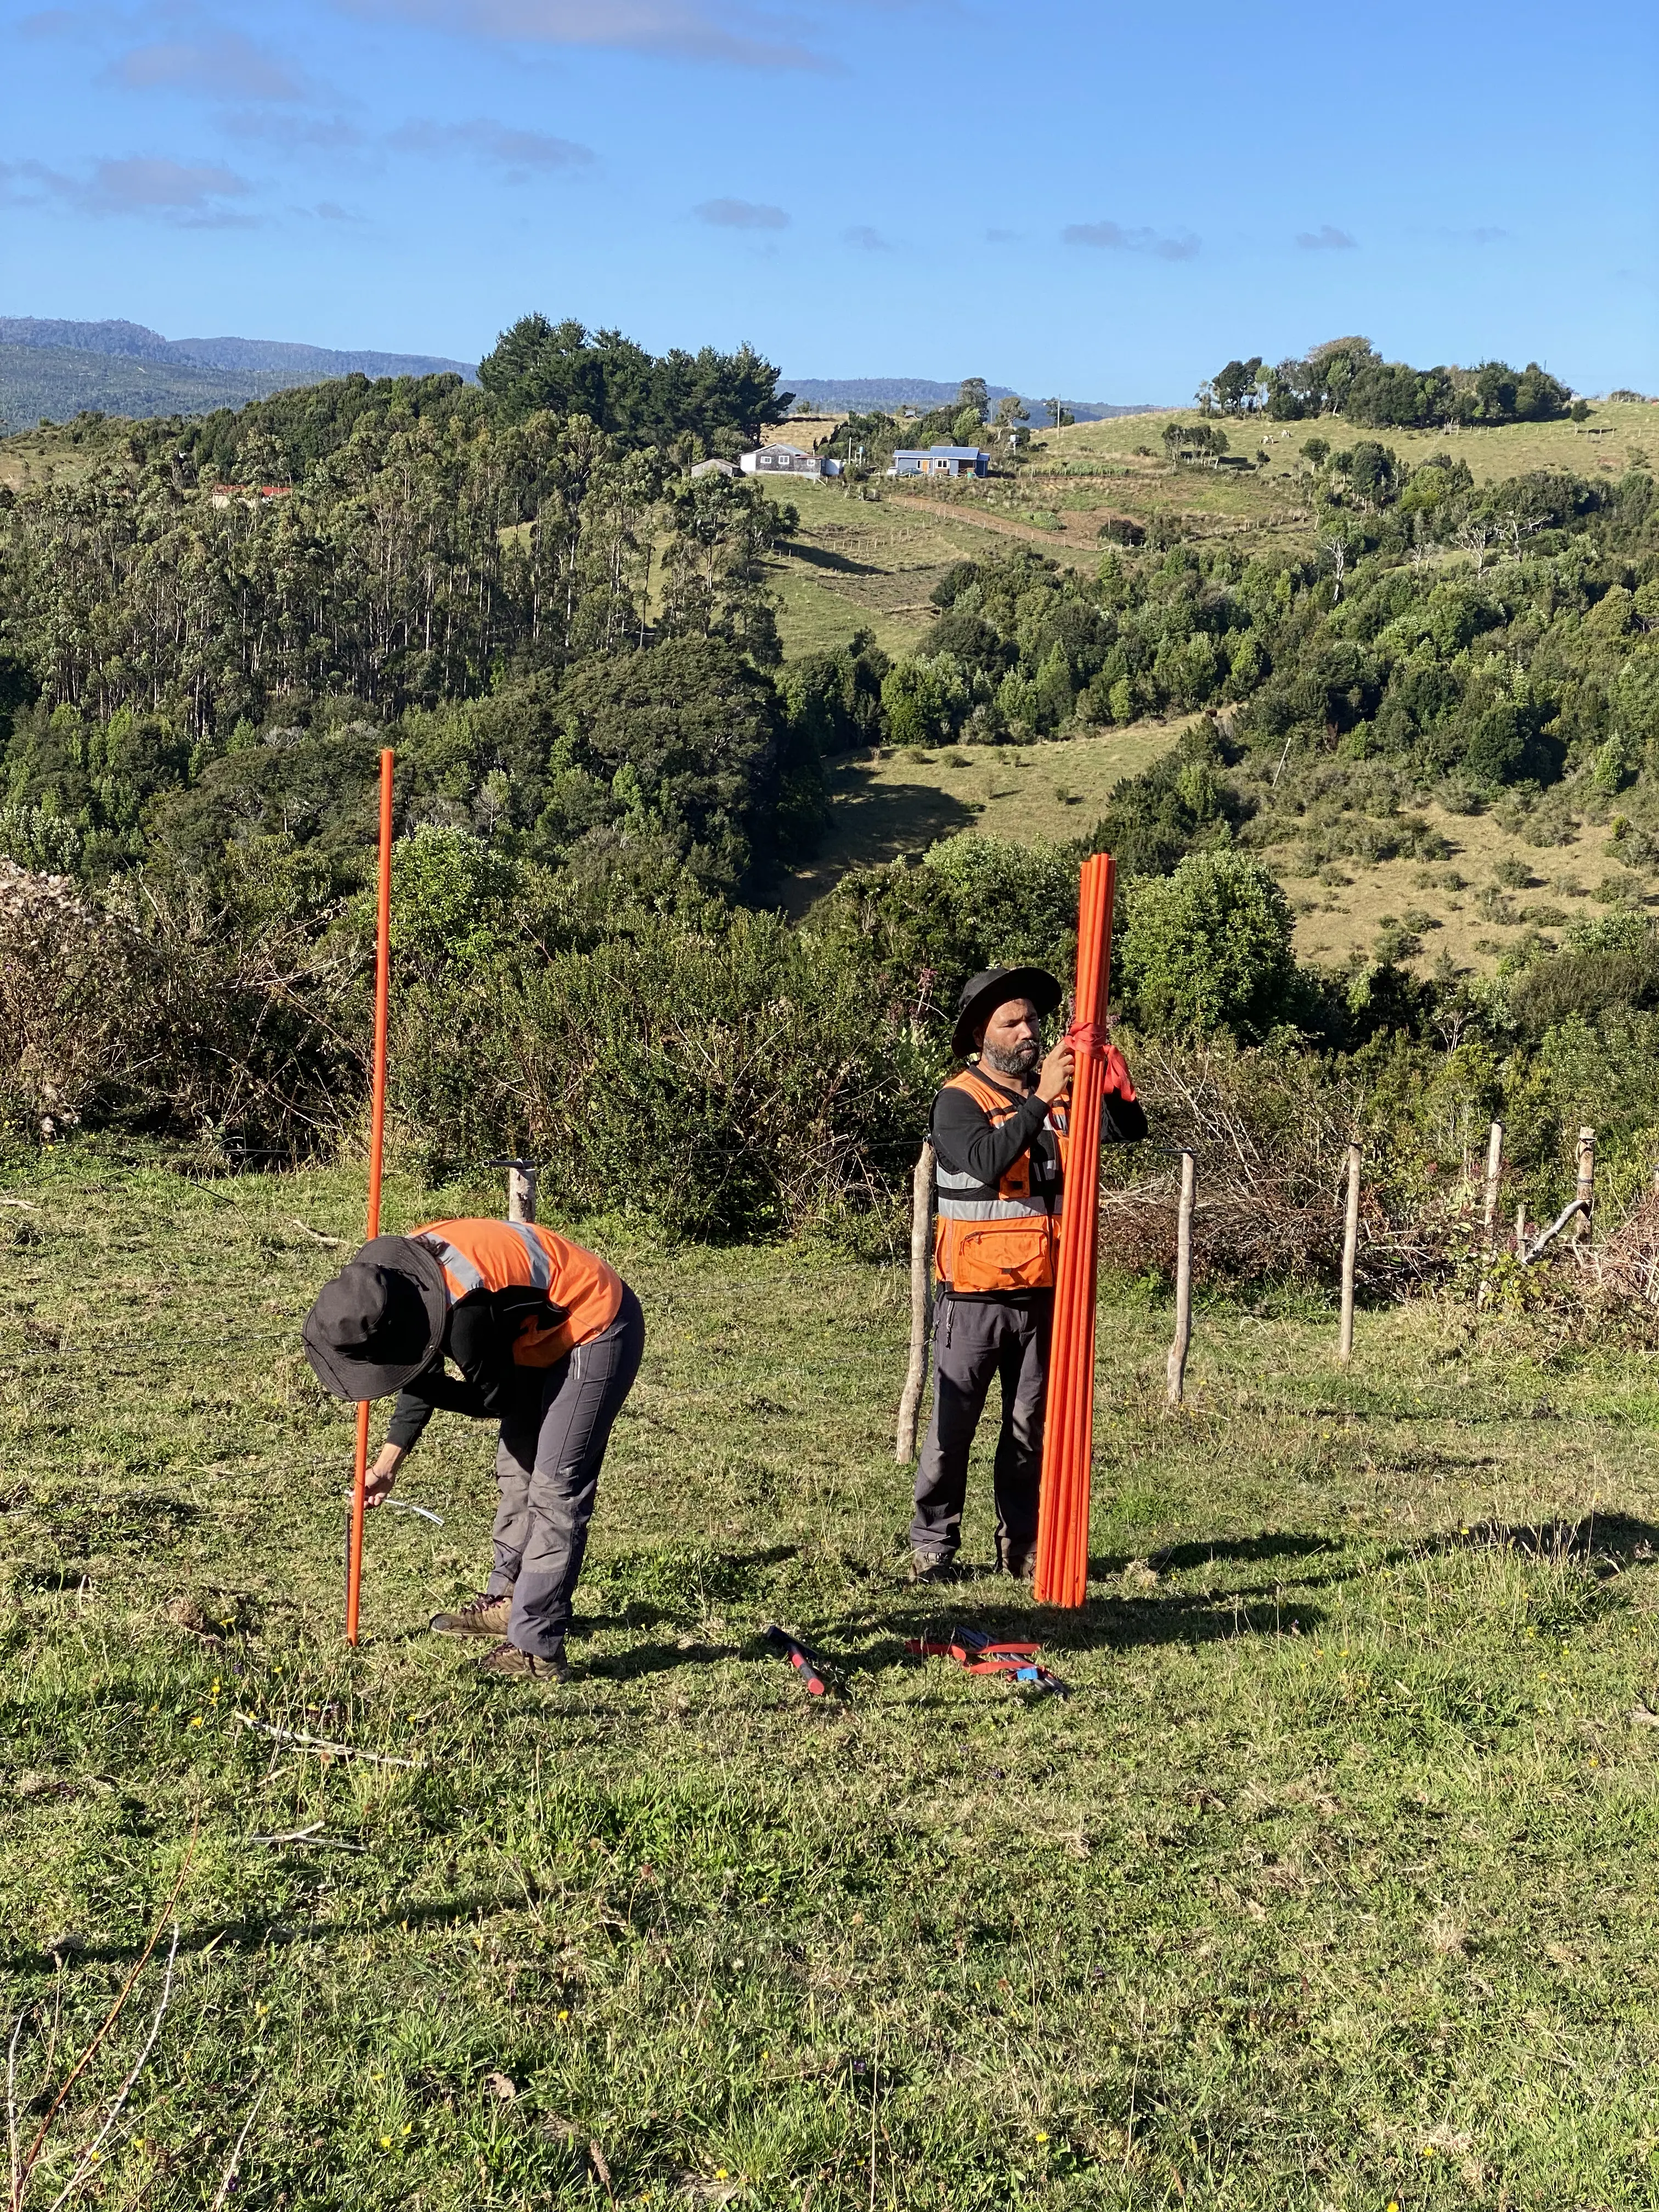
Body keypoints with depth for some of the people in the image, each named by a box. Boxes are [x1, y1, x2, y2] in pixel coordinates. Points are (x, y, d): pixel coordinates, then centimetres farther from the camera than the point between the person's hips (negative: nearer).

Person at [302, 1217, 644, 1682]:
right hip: (545, 1330, 10)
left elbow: (492, 1400, -19)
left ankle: (535, 1649, -8)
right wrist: (388, 1463, 5)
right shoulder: (400, 1270, -10)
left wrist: (417, 1385, -11)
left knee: (555, 1489, -10)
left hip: (596, 1332, -10)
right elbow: (424, 1374, 4)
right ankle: (506, 1599, 32)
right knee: (516, 1468, 18)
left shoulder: (468, 1311, -36)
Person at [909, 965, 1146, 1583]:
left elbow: (1128, 1129, 0)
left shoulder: (1063, 1095, 9)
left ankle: (1022, 1548, 20)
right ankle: (932, 1548, 8)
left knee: (1028, 1428, 12)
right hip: (974, 1297, -5)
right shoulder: (959, 1100, -8)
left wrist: (1110, 1069, -17)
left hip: (1043, 1294, 5)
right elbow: (986, 1161, -25)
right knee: (952, 1427, -1)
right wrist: (1040, 1099, -29)